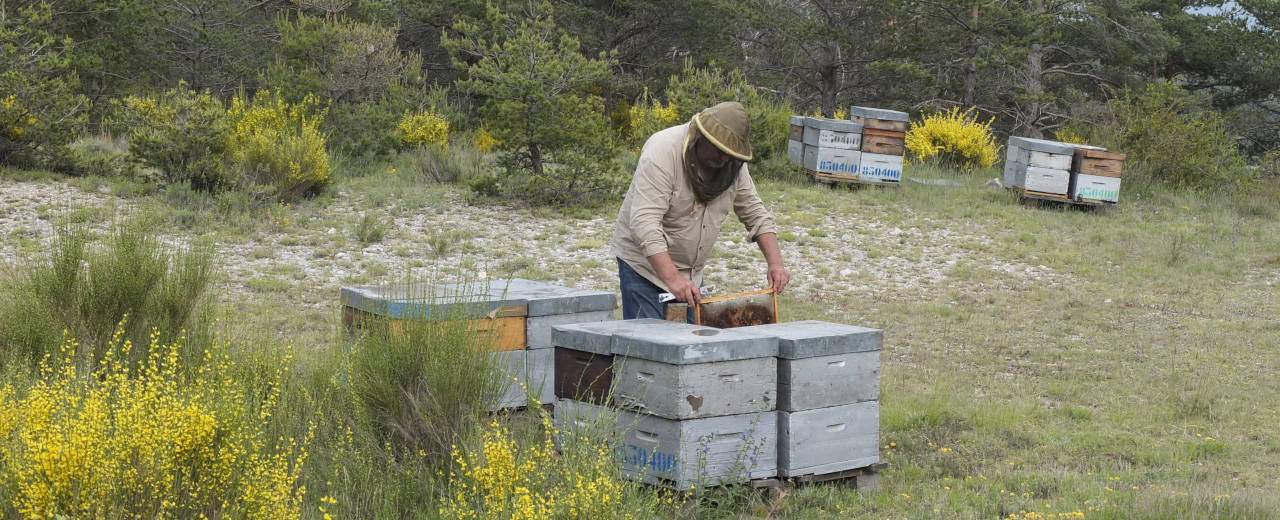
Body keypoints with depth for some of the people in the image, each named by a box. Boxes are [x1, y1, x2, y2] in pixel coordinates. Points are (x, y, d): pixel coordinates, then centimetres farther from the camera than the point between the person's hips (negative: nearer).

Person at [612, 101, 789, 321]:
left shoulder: (733, 162, -3)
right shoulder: (663, 151, -25)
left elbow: (755, 213, 7)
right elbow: (644, 223, -33)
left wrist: (775, 262, -8)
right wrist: (672, 279, -42)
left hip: (692, 271, 7)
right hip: (645, 264, -7)